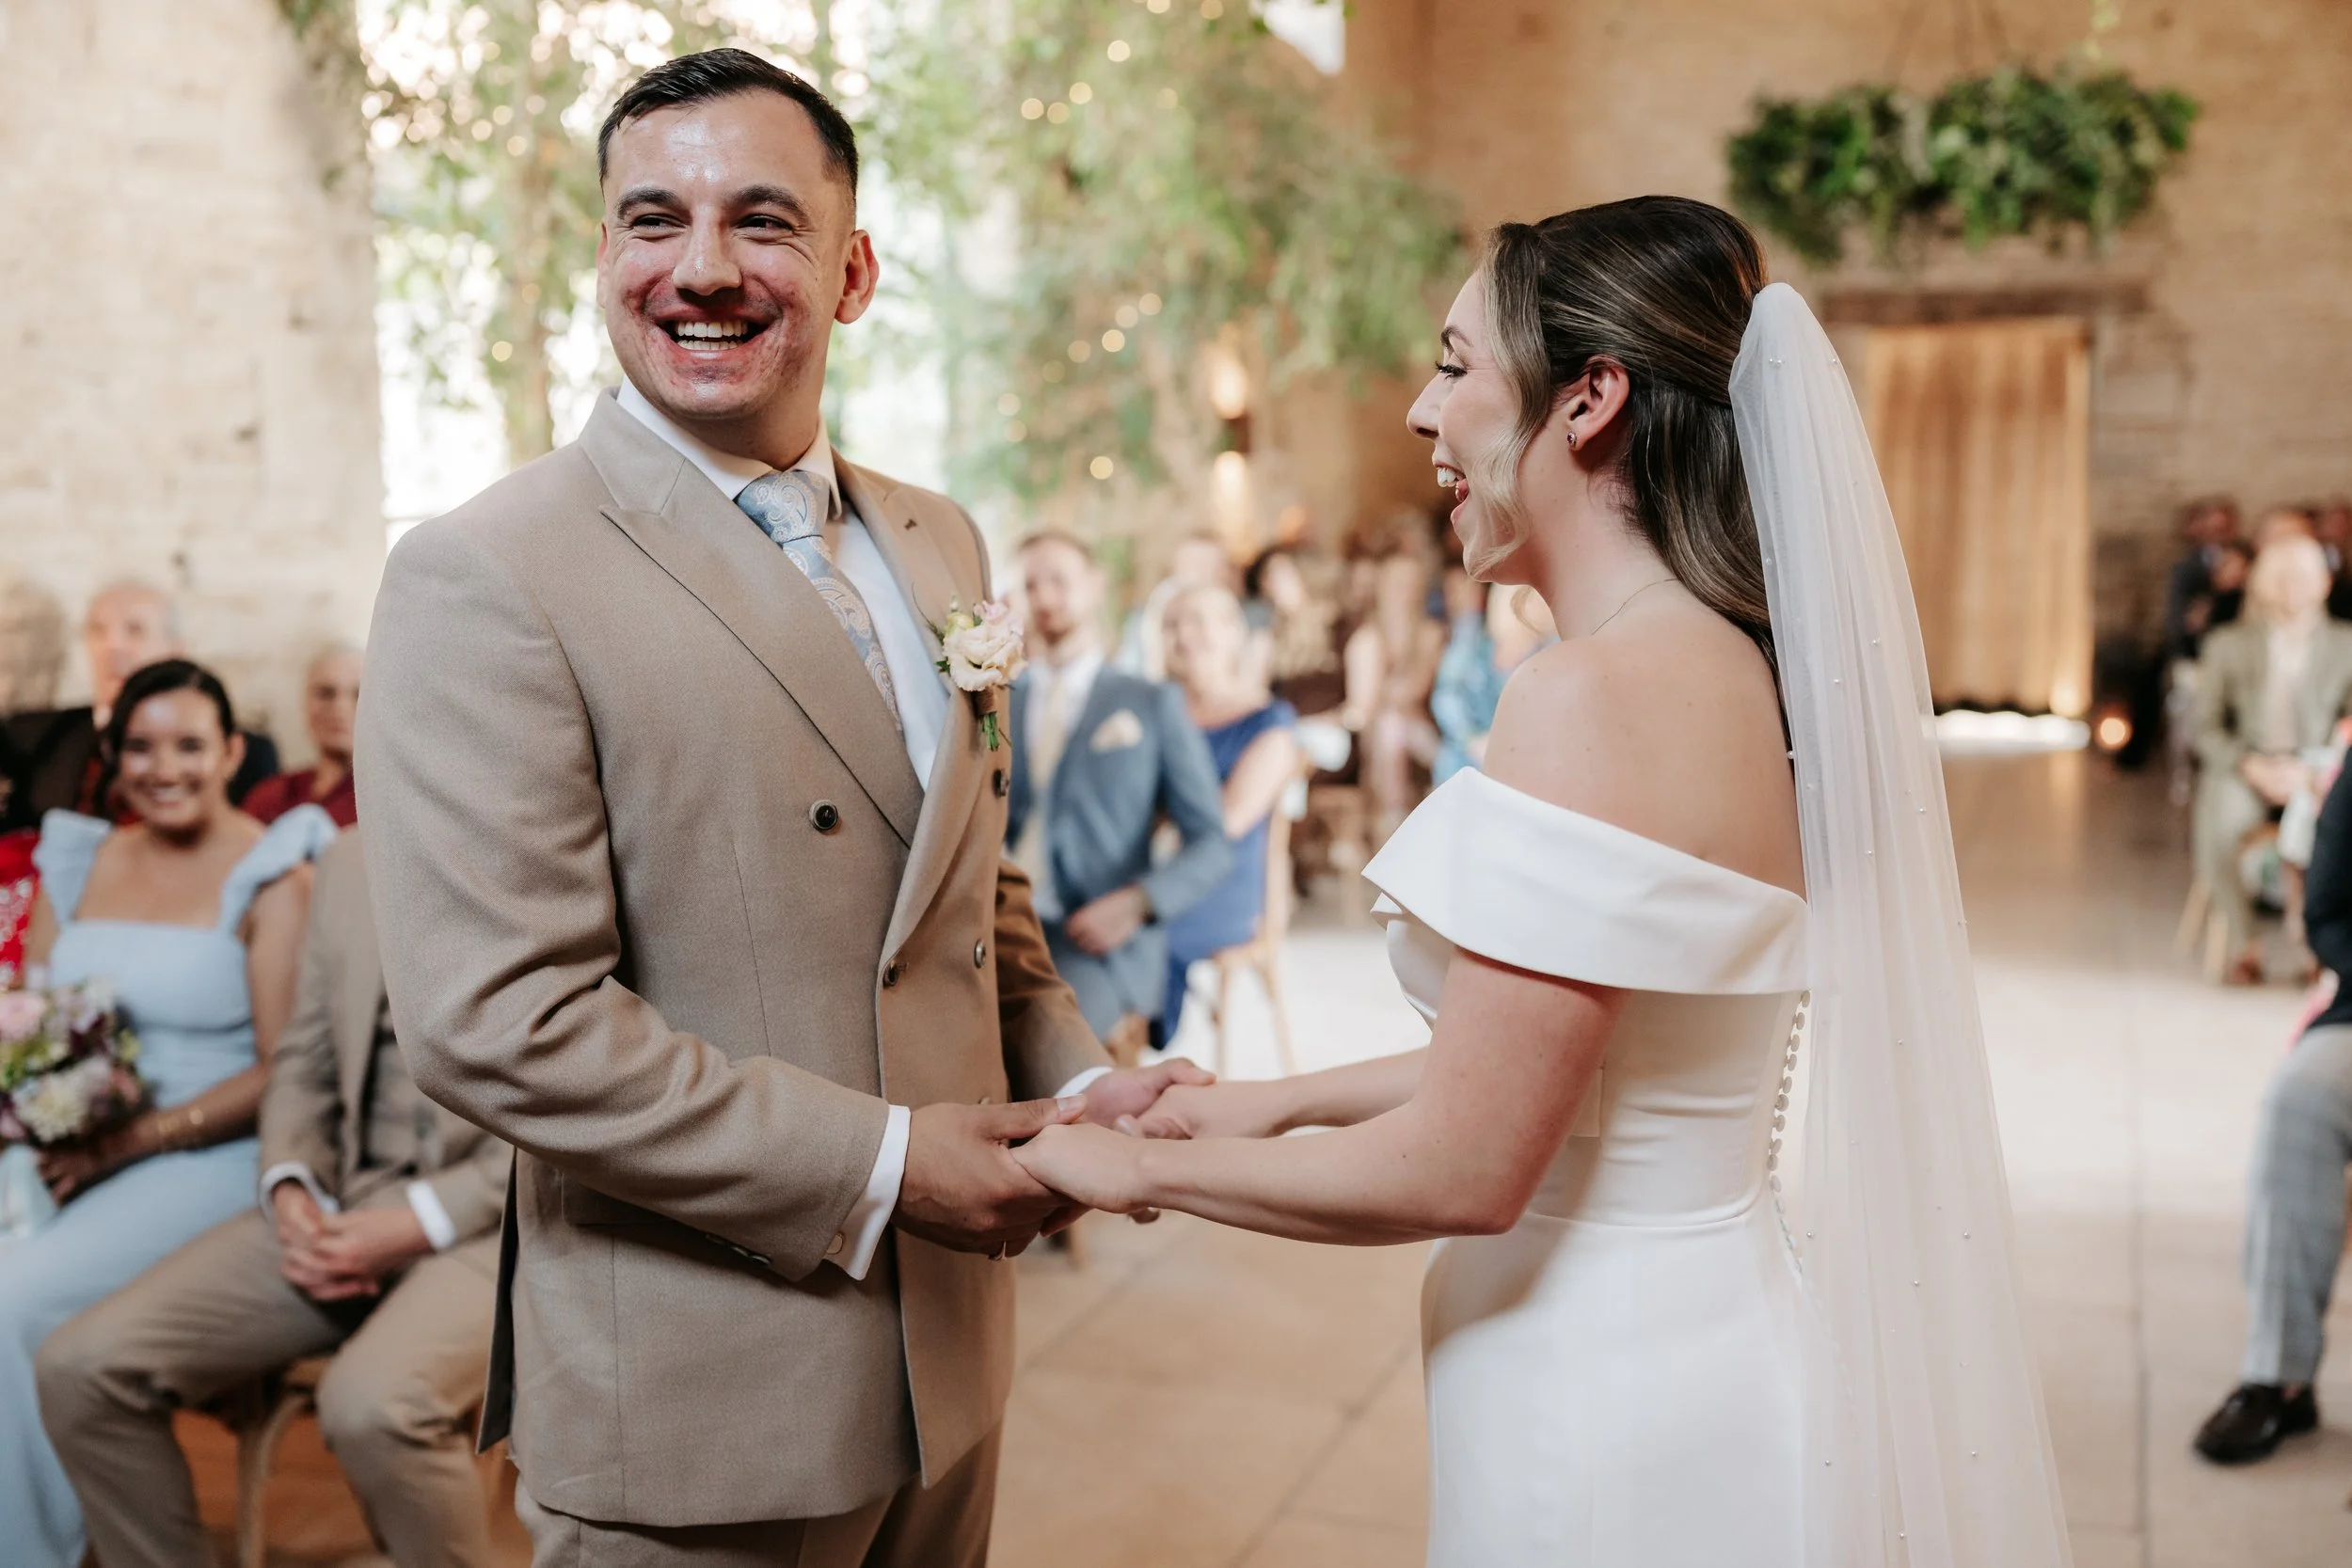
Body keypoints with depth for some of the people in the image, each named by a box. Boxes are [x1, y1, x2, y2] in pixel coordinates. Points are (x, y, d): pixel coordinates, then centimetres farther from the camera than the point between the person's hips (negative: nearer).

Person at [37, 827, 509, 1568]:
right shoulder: (348, 863, 11)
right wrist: (291, 1190, -3)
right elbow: (303, 1059, 16)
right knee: (82, 1365, -10)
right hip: (339, 1209, 6)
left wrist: (423, 1221, -17)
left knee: (371, 1402, -33)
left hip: (496, 1220, -6)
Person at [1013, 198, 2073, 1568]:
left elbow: (1463, 1170, -23)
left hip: (1614, 1408, -8)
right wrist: (1289, 1097, 12)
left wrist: (1141, 1169, -9)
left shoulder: (1598, 694, -24)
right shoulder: (1738, 668, 3)